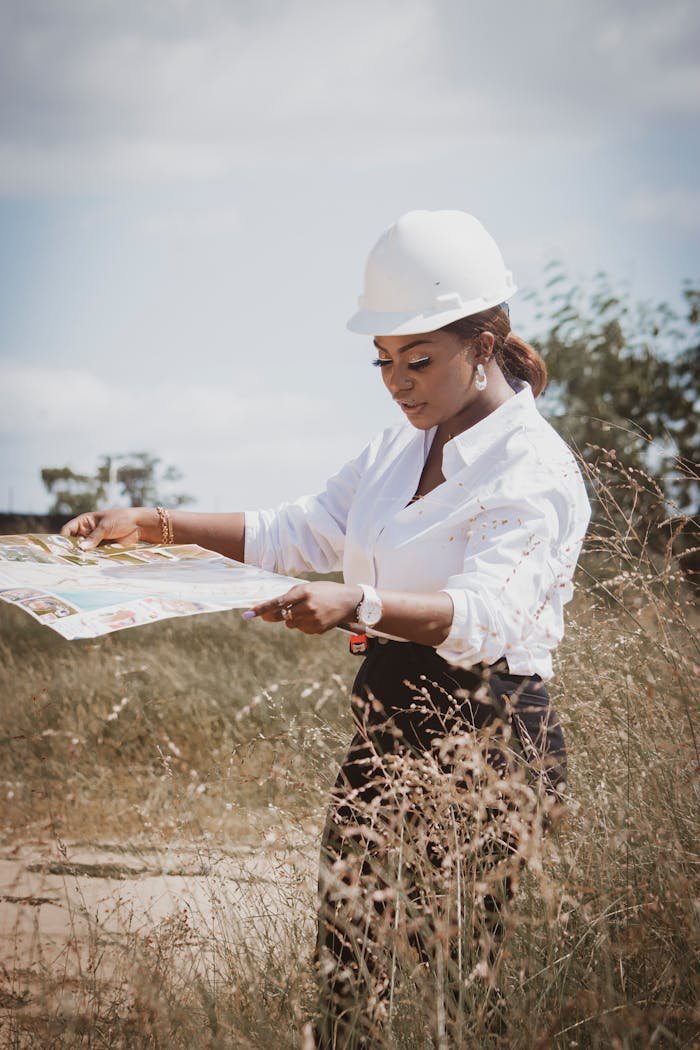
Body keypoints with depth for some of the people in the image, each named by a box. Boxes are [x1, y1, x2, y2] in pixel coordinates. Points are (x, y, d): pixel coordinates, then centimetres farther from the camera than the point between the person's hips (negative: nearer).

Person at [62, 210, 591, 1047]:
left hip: (487, 738, -7)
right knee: (345, 972, 7)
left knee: (473, 982, 0)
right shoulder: (401, 447, 13)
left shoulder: (536, 470, -14)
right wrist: (156, 525, 2)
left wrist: (357, 605, -45)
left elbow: (481, 614, -28)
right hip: (387, 722, 8)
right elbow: (298, 533, 14)